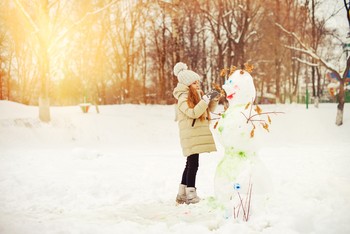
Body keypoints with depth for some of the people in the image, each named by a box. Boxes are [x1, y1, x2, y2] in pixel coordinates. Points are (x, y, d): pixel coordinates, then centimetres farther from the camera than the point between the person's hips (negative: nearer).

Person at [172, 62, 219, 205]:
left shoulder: (197, 96, 15)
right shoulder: (183, 98, -12)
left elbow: (208, 110, 22)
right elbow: (193, 113, -25)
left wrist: (214, 100, 5)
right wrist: (206, 99, -24)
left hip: (198, 135, 9)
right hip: (191, 135, -9)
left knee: (190, 164, 13)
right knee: (193, 164, -9)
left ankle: (182, 195, 20)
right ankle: (191, 195, -5)